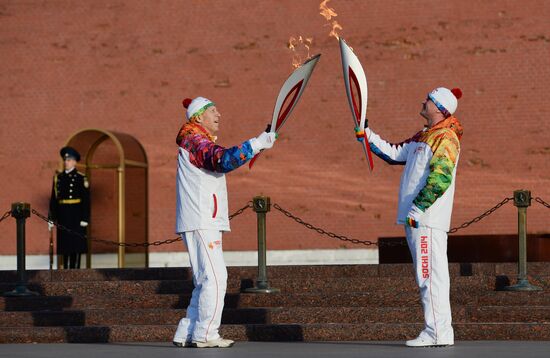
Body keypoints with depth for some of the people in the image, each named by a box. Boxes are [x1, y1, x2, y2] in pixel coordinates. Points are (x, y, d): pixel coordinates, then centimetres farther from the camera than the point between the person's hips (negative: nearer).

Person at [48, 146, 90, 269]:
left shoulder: (81, 178, -2)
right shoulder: (58, 177, 10)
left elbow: (86, 200, -4)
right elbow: (53, 199, 10)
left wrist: (84, 219, -11)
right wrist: (51, 219, 6)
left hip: (76, 216, -4)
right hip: (62, 216, 4)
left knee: (76, 245, -2)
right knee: (65, 245, 5)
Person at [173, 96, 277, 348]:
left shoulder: (200, 142, 24)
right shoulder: (195, 139, -10)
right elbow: (222, 160, -27)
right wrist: (257, 144, -26)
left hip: (206, 223, 11)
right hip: (200, 223, -11)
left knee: (206, 280, 10)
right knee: (214, 278, -13)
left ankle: (186, 334, 11)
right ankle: (205, 334, -12)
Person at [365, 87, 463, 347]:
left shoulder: (445, 139, -11)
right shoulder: (423, 137, 20)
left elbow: (440, 179, -21)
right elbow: (394, 154, 27)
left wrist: (417, 209, -21)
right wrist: (367, 134, 23)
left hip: (427, 219, -10)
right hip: (415, 218, 10)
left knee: (430, 274, -11)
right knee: (428, 275, 10)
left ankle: (439, 333, -11)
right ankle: (437, 332, 14)